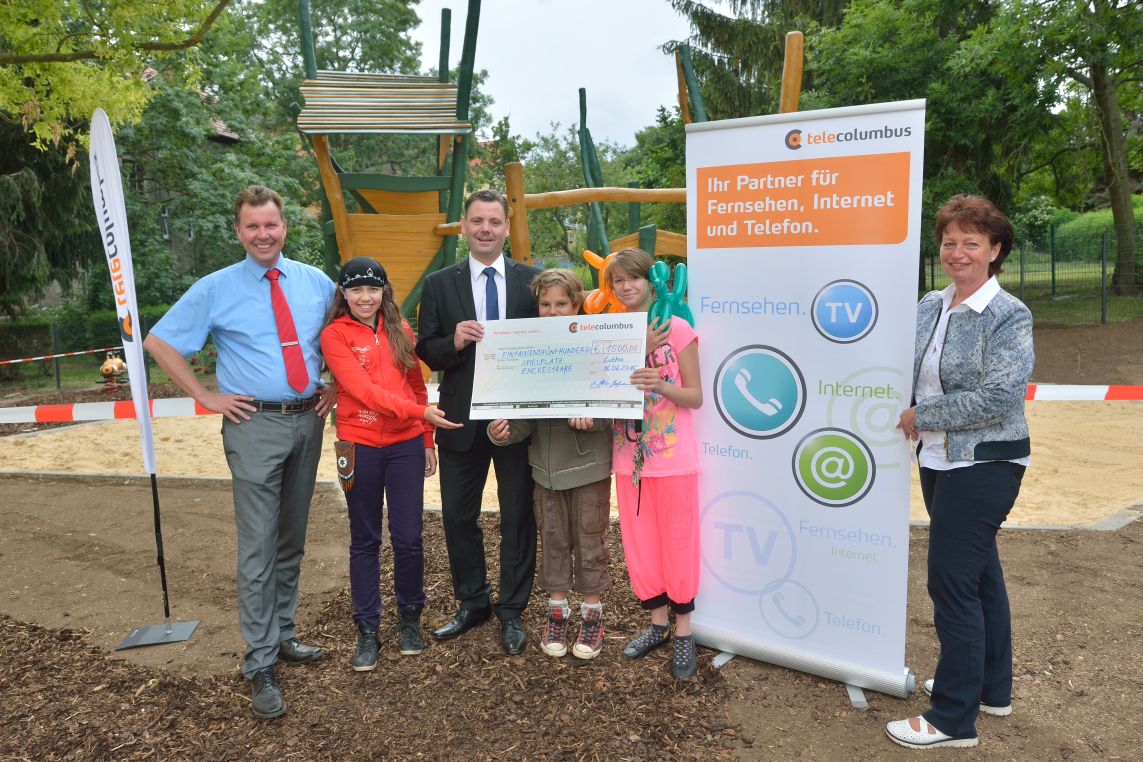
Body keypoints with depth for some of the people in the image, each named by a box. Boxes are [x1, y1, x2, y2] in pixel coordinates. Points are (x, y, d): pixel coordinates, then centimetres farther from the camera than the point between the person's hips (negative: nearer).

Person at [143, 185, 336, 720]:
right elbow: (158, 342, 1)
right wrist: (207, 397, -4)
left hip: (308, 420, 4)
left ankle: (282, 635, 31)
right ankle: (260, 666, 6)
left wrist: (337, 388, 6)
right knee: (258, 548, -4)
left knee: (292, 539, 15)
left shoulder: (315, 282, 6)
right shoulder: (216, 290, -2)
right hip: (255, 424, -4)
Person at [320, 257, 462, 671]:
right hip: (360, 446, -2)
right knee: (364, 541, 9)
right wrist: (421, 412, -25)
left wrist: (427, 441, 12)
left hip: (406, 444, 2)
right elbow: (363, 389, -16)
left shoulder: (401, 331, 7)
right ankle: (367, 629, 21)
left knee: (409, 538, 4)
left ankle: (410, 618, 26)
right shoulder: (335, 335, -5)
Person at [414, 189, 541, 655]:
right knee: (458, 515, 11)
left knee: (518, 516, 8)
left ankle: (512, 611, 25)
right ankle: (472, 603, 31)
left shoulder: (532, 280, 2)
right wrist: (455, 341, -20)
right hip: (461, 419, 1)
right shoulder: (439, 285, 3)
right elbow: (426, 351, 1)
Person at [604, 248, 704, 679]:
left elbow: (696, 396, -8)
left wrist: (660, 386, -26)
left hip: (673, 457, -4)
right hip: (629, 457, 4)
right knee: (639, 542, 12)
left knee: (677, 542, 5)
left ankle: (683, 631, 19)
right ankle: (658, 621, 29)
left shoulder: (677, 328, -7)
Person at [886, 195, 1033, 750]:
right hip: (938, 460, 8)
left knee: (952, 581, -4)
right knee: (979, 573, 19)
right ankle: (991, 688, 36)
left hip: (983, 466, -8)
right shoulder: (930, 306, 7)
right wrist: (914, 419, -3)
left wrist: (923, 416, -16)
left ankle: (954, 718, 10)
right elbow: (914, 373, 15)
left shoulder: (1008, 316, -14)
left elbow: (1000, 396, -22)